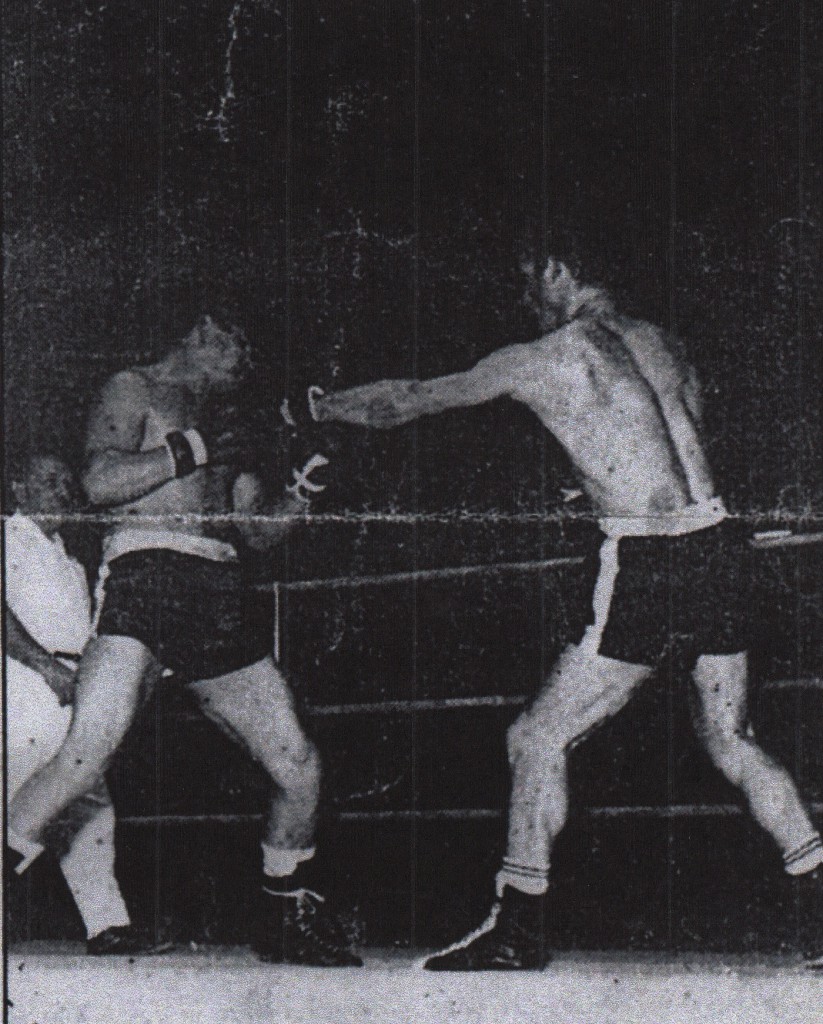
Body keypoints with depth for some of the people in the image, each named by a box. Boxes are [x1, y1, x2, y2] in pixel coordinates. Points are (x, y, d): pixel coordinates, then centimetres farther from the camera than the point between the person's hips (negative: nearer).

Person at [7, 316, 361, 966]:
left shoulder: (224, 419, 29)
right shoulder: (134, 390, 9)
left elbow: (263, 529, 30)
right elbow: (101, 482, -8)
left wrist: (305, 489, 12)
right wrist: (195, 447, -6)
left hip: (221, 595, 7)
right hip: (145, 573, -7)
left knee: (300, 768, 4)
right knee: (86, 756, -26)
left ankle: (288, 922, 23)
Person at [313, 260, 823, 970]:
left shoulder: (538, 360, 2)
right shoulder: (661, 345, 15)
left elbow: (402, 404, 12)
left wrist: (317, 407, 28)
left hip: (648, 564, -6)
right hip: (719, 542, 6)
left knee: (539, 739, 4)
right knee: (730, 740, 19)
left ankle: (520, 930, 8)